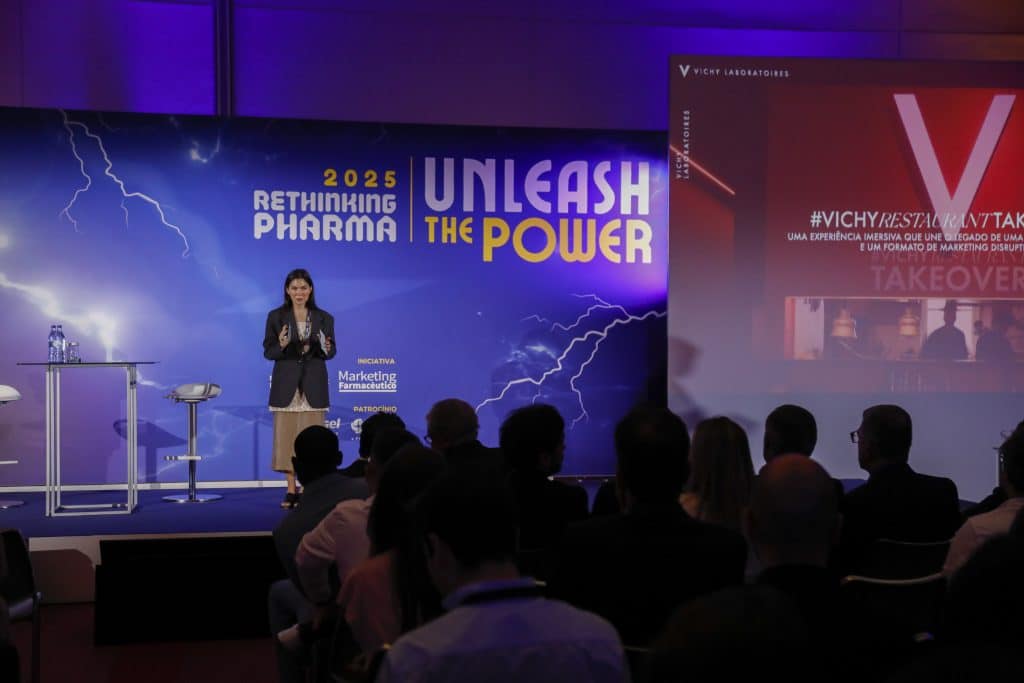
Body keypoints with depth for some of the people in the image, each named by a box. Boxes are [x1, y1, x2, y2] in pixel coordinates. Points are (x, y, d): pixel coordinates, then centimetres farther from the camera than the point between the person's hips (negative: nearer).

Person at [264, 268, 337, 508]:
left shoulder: (324, 318, 3)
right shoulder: (276, 316, 1)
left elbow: (331, 352, 7)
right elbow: (268, 352, 1)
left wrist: (325, 348, -16)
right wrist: (281, 345, -20)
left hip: (313, 384, 0)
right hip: (285, 384, 0)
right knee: (286, 435, 0)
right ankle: (291, 490, 7)